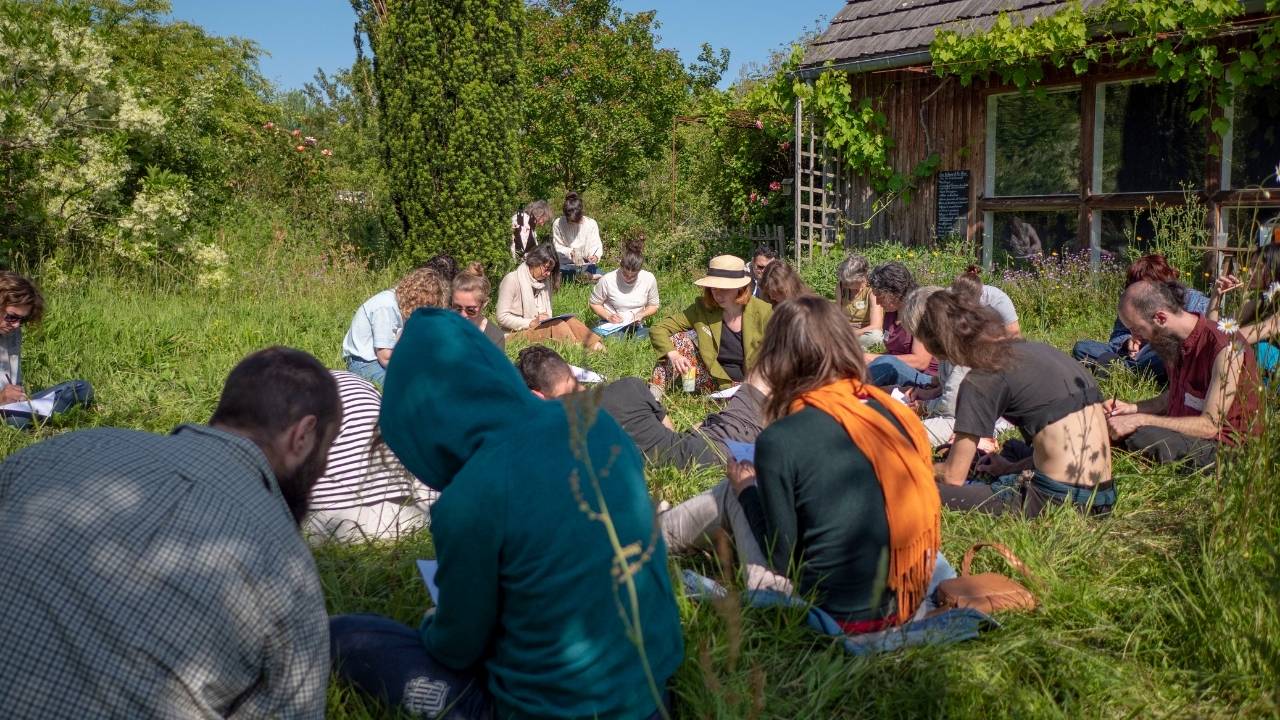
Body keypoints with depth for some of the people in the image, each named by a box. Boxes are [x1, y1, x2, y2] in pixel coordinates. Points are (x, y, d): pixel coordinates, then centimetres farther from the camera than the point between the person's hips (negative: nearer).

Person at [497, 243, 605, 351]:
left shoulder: (545, 281, 12)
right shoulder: (512, 279, -10)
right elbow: (502, 317, -14)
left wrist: (547, 320, -8)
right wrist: (531, 323, -20)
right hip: (516, 333, -6)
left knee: (569, 320, -22)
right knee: (557, 325, -30)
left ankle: (596, 346, -41)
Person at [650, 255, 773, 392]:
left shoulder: (763, 311, -11)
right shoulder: (702, 308, -6)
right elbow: (658, 329, -7)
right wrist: (672, 354, -27)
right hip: (714, 379, 3)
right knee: (678, 340, -15)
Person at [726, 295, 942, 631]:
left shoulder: (780, 440, -18)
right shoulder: (897, 412, -2)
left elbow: (782, 558, -10)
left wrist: (746, 489, 7)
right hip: (910, 601, 6)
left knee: (731, 493, 14)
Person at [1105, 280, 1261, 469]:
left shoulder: (1225, 348, -22)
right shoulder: (1173, 340, 4)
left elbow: (1209, 425, -23)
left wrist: (1140, 420, -26)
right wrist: (1133, 408, 3)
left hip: (1222, 445, -8)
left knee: (1142, 437, -35)